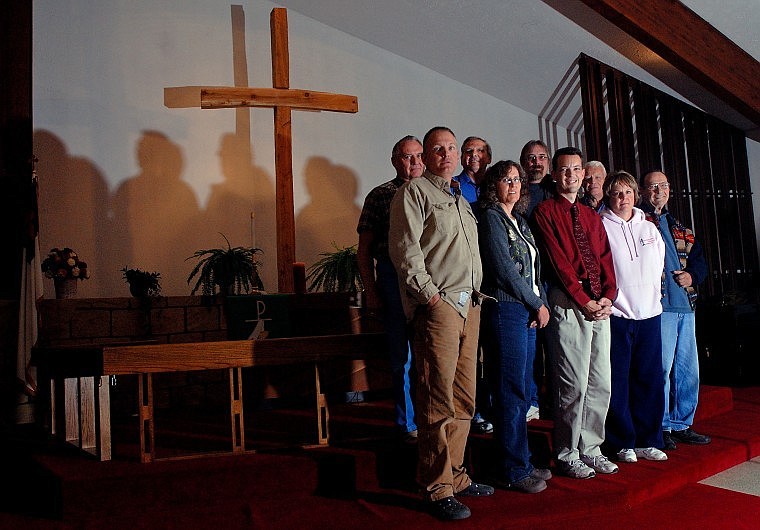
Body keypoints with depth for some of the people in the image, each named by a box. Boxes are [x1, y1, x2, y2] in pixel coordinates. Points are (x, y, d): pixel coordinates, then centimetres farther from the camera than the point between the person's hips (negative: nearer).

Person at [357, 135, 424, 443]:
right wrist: (371, 292, -3)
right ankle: (409, 424, 18)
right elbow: (364, 249, 4)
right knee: (403, 356, 4)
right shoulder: (380, 195, 5)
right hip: (394, 278, -2)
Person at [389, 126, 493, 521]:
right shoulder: (414, 192, 0)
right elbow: (404, 248, -11)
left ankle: (455, 475, 23)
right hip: (437, 306, -8)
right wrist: (429, 294, -15)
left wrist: (476, 296, 15)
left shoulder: (461, 201, 25)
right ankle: (438, 488, 3)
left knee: (464, 399, 11)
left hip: (469, 305, 8)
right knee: (438, 401, -7)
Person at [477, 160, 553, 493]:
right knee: (511, 394, -5)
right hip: (505, 310, -9)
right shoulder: (490, 217, -5)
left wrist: (541, 302, 1)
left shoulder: (520, 221, 20)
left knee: (522, 393, 12)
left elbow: (534, 268, 18)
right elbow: (504, 269, -13)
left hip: (528, 313, 9)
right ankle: (512, 472, 4)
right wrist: (537, 305, -7)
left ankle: (521, 462, 22)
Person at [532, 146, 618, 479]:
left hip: (600, 305, 7)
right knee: (574, 385, -6)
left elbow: (605, 259, 14)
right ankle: (567, 455, 7)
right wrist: (584, 301, -14)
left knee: (601, 383, 8)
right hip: (568, 304, -7)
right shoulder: (545, 211, 1)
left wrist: (608, 296, -3)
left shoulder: (591, 216, 21)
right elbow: (558, 261, -9)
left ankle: (590, 449, 21)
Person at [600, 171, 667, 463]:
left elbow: (659, 265, 23)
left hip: (649, 311, 5)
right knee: (618, 381, -2)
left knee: (649, 379, 8)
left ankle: (647, 440, 20)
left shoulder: (650, 228, 16)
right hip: (615, 313, -5)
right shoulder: (599, 226, -1)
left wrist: (652, 294, 14)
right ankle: (622, 443, 10)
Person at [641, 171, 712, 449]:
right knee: (661, 368, -6)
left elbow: (700, 259, 24)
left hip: (685, 305, 7)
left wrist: (693, 275, 5)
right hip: (658, 305, -7)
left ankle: (682, 424, 23)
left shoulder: (678, 226, 22)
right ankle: (660, 427, 5)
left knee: (688, 368, 11)